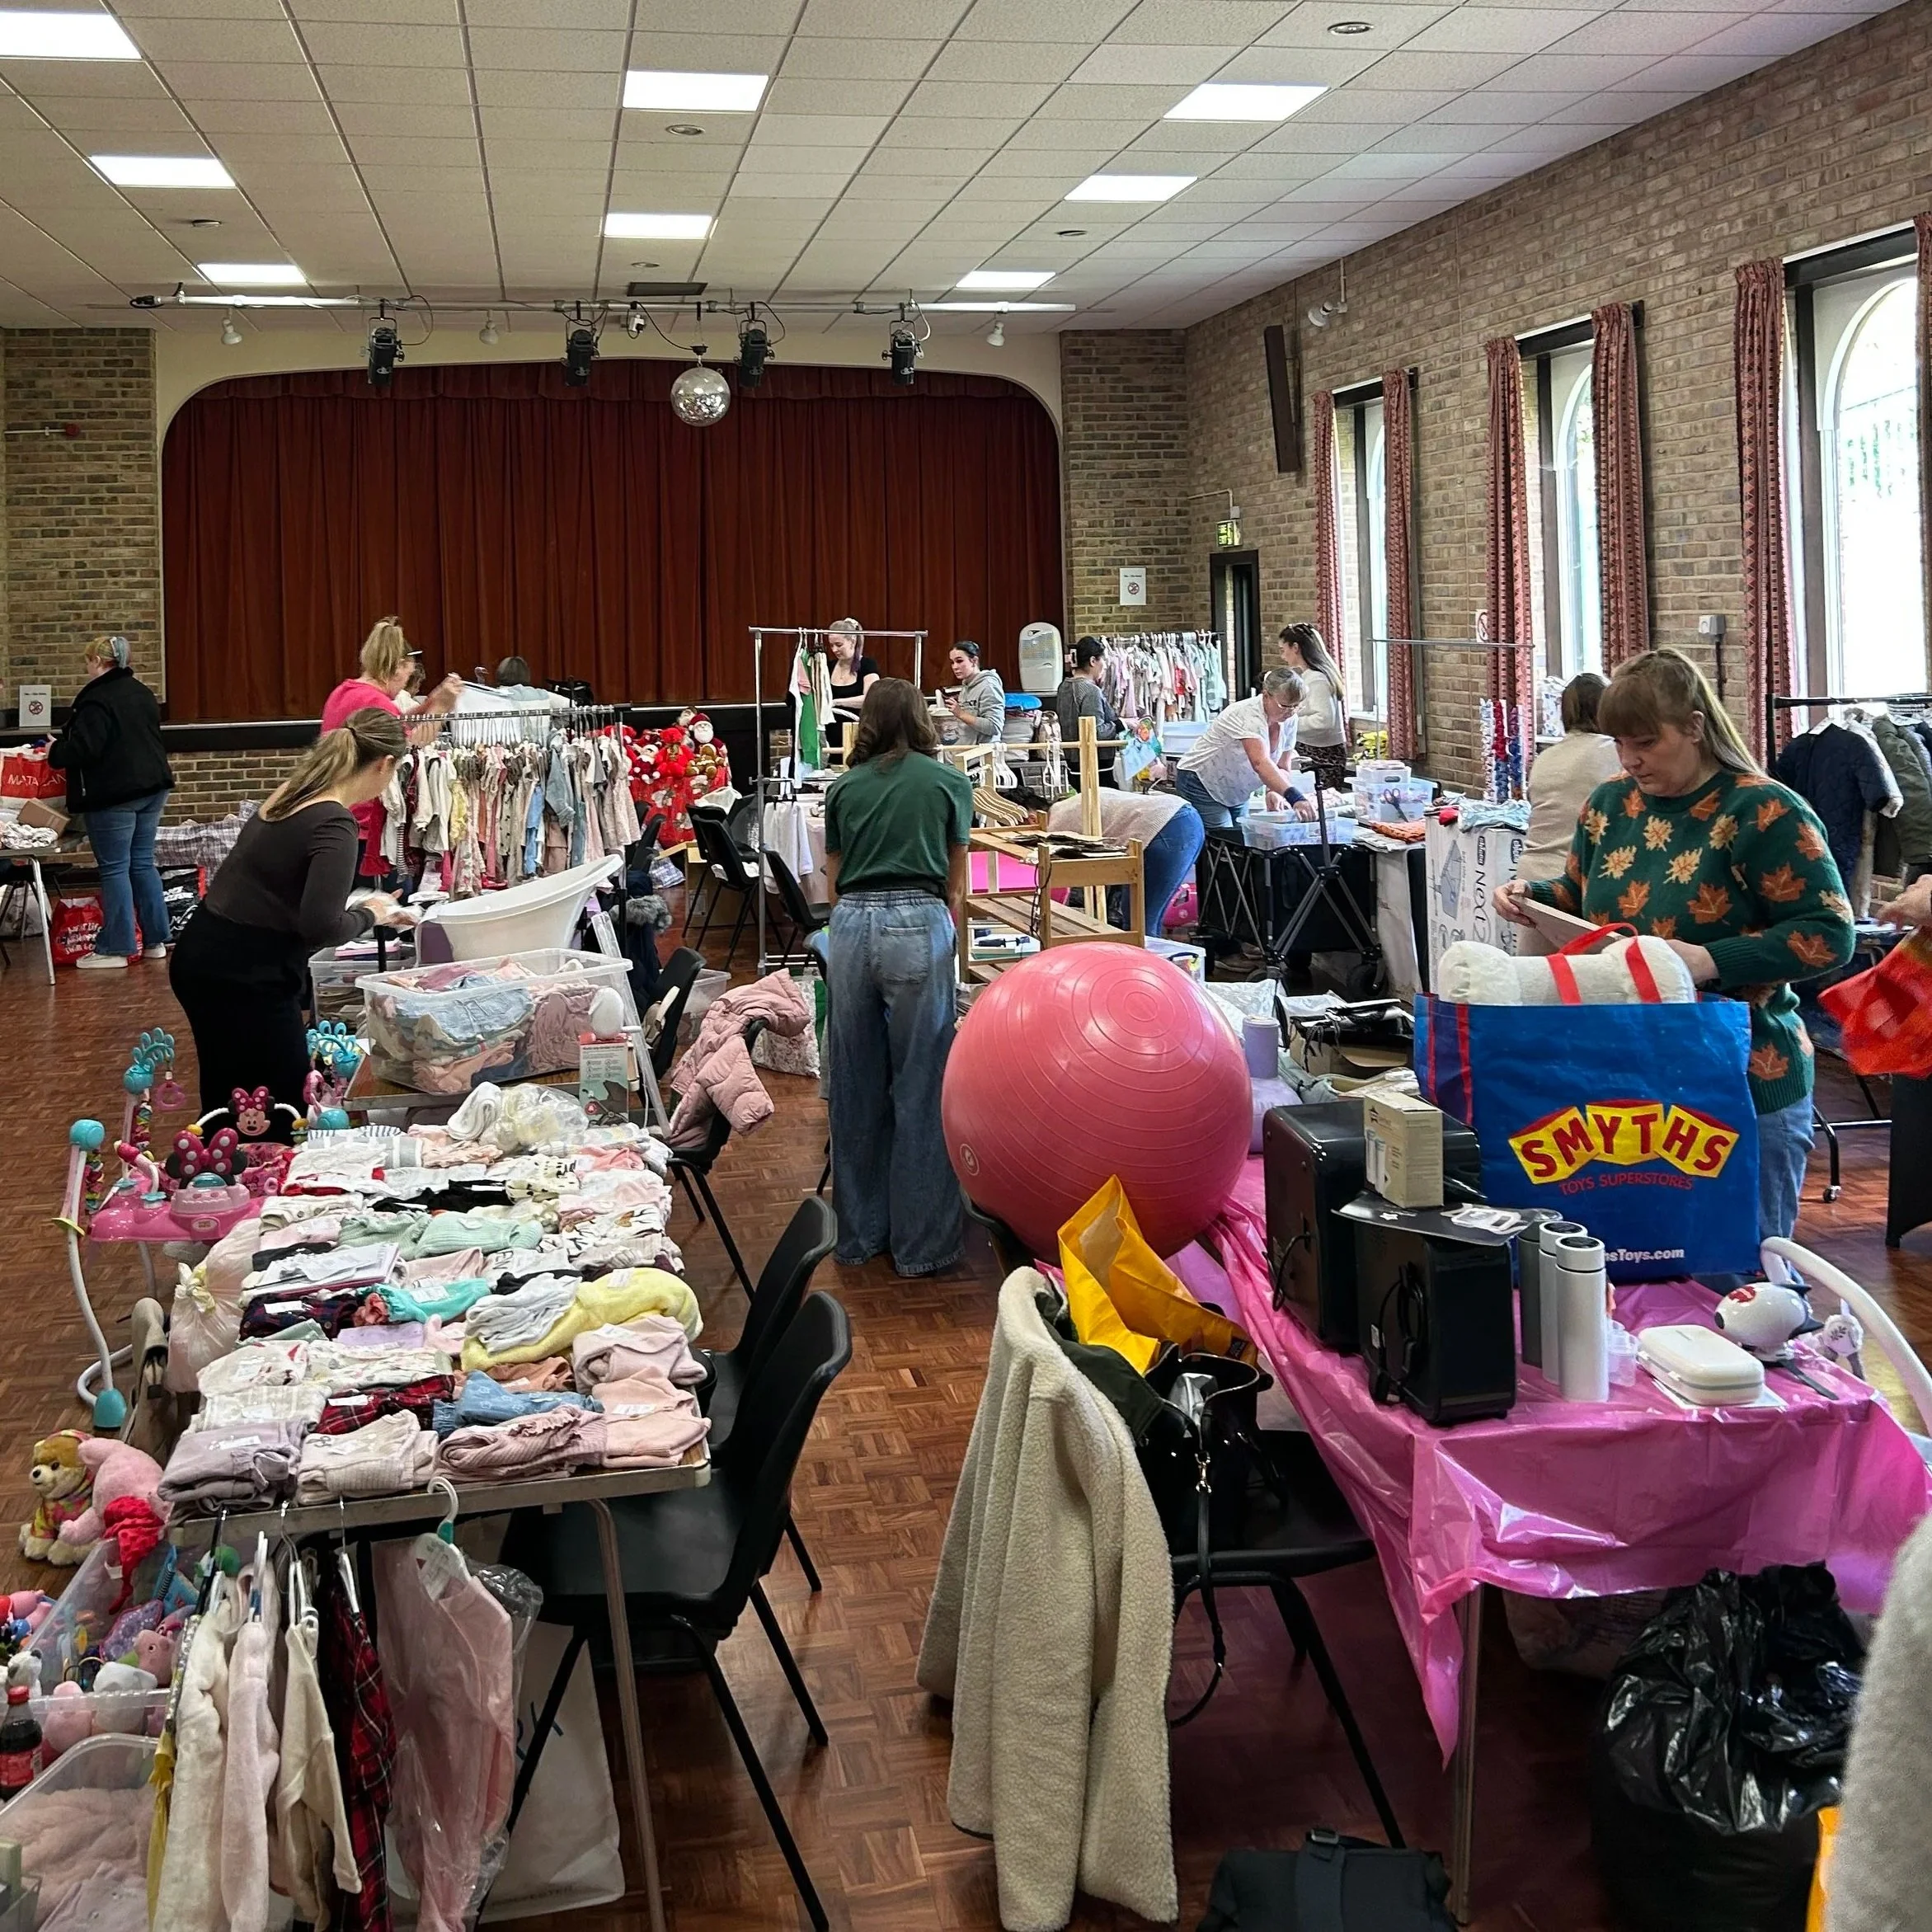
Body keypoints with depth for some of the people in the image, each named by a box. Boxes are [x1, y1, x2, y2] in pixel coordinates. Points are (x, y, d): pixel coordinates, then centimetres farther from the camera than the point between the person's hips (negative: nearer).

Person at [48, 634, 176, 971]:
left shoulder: (96, 700, -16)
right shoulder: (141, 693, 13)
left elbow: (83, 749, -21)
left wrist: (55, 753, -1)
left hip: (114, 793, -8)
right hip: (152, 786, 8)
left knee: (114, 869, -3)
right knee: (142, 864, 13)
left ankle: (115, 948, -1)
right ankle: (154, 940, 14)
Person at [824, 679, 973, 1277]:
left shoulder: (845, 787, 17)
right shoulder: (949, 783, 11)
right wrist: (950, 936, 33)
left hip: (851, 925, 3)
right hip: (919, 924, -3)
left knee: (855, 1088, 11)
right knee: (921, 1088, 2)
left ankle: (859, 1233, 22)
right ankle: (921, 1244, 6)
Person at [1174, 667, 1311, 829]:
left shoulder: (1288, 720, -5)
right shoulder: (1249, 714, -30)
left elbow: (1283, 768, -1)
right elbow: (1260, 763, -45)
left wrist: (1274, 791, -25)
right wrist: (1295, 798, -56)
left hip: (1238, 794, 8)